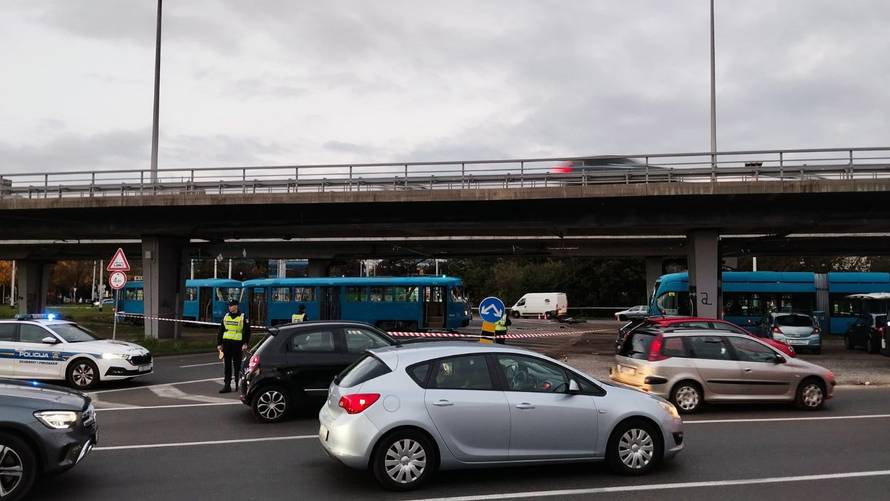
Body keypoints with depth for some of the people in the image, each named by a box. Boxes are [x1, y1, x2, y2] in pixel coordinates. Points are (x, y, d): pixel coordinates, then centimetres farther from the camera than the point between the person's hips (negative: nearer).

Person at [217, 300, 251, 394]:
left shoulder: (242, 318, -3)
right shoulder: (225, 317, 12)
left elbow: (247, 332, -4)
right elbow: (221, 331, 15)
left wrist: (245, 344, -12)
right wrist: (219, 344, 9)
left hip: (237, 344, -4)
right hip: (226, 343, 5)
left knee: (237, 365, 2)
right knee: (227, 365, 5)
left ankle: (238, 385, 13)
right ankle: (227, 385, 8)